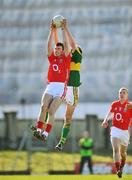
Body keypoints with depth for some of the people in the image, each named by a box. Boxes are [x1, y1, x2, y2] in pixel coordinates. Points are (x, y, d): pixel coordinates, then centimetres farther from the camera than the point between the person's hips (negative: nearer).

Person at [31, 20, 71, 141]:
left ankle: (46, 133, -23)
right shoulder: (52, 58, 18)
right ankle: (38, 130, -24)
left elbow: (65, 44, 3)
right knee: (43, 107, -17)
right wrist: (52, 30, 8)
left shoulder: (66, 58, 9)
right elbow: (49, 45, 12)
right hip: (50, 87, 4)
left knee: (51, 111, -16)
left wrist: (63, 29, 6)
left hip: (61, 88, -4)